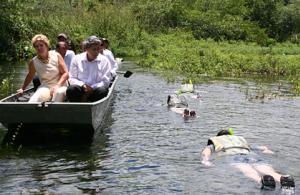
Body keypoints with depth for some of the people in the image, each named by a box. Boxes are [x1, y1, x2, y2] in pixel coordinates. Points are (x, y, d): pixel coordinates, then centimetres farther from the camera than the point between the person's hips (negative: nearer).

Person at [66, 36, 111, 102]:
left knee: (102, 91, -34)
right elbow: (72, 78, 4)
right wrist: (82, 85, -15)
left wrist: (92, 88, -14)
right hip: (80, 88, 0)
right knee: (70, 89, -31)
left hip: (95, 90, 0)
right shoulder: (77, 59, 6)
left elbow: (106, 81, 0)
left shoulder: (104, 61, 5)